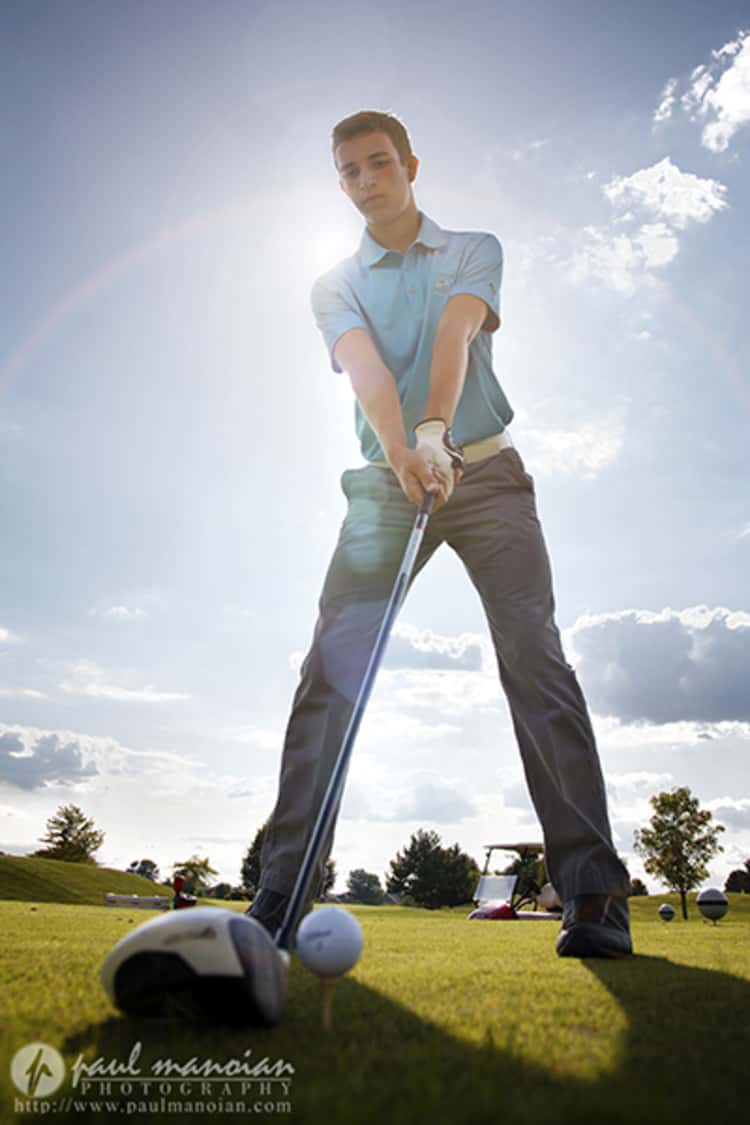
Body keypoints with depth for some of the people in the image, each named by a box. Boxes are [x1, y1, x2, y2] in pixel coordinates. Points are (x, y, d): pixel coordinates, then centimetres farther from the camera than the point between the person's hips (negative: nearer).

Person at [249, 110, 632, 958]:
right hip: (386, 480, 1)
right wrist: (403, 452, -30)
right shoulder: (334, 285, 13)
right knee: (330, 668, -12)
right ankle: (284, 889, -6)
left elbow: (456, 331, -11)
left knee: (534, 659, -14)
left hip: (486, 472, 0)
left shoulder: (474, 250, 12)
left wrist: (434, 428, -30)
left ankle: (594, 893, -8)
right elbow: (365, 366, -10)